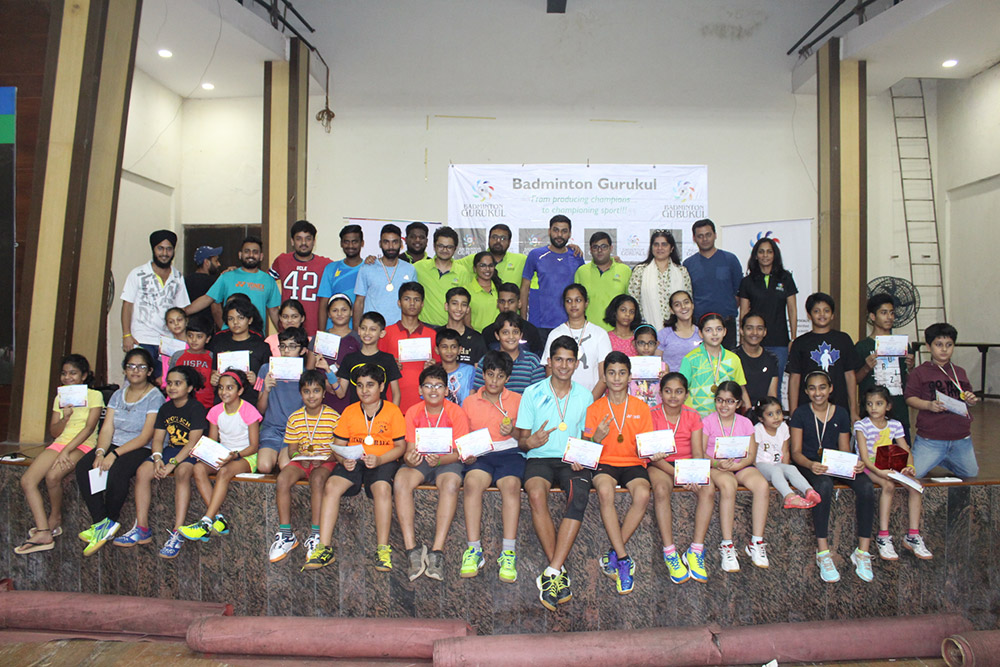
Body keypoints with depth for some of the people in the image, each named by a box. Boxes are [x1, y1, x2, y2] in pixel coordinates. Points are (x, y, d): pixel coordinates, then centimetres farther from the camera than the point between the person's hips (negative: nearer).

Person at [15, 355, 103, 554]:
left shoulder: (94, 395, 0)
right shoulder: (59, 398, 18)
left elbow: (89, 428, -10)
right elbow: (54, 432, 12)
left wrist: (66, 451, -20)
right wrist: (65, 417, -10)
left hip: (83, 445, -6)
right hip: (60, 443, 6)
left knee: (52, 476, -32)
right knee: (27, 481, -17)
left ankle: (56, 519, -4)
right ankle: (44, 532, -19)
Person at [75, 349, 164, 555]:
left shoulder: (155, 397, -5)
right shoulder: (118, 395, 14)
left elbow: (145, 437, -13)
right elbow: (107, 429, 5)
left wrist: (115, 454, -21)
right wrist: (100, 452, -15)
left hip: (142, 450, -6)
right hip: (114, 445, 6)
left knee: (116, 471, -32)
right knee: (83, 466, -19)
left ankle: (110, 522, -9)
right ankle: (101, 521, -18)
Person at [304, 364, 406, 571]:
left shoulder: (392, 411, 1)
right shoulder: (349, 411, 11)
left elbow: (400, 446, -1)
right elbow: (338, 445, 12)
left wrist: (379, 459, -17)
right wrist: (344, 459, -11)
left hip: (383, 461, -3)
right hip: (353, 462, 3)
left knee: (382, 488, -34)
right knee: (331, 486, -25)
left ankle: (383, 549, -24)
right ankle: (324, 548, -20)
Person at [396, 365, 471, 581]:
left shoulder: (456, 413, -7)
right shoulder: (413, 412, 1)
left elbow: (459, 452, -11)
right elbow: (410, 449, -3)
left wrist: (439, 460, -32)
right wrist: (409, 458, -29)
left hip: (447, 462, -2)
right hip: (419, 462, 2)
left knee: (450, 484, -37)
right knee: (400, 481, -30)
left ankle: (437, 550, -37)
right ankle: (411, 549, -32)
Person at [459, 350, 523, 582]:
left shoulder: (517, 400, 13)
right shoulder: (469, 402, 16)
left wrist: (514, 432, -9)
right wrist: (466, 454, -5)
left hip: (509, 452, -1)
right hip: (479, 455, 1)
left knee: (511, 484, -33)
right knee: (472, 482, -33)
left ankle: (508, 553, -33)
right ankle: (474, 550, -30)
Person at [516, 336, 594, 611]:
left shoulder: (584, 395, 14)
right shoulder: (533, 393, 8)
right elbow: (521, 440, 8)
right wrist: (530, 442, -16)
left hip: (572, 461, 1)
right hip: (540, 458, -1)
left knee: (580, 495, -33)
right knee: (536, 494, -35)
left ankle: (551, 573, -32)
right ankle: (560, 571, -26)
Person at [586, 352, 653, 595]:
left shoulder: (641, 408, 8)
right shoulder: (595, 408, 6)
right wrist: (597, 438, -19)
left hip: (633, 463, 1)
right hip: (605, 463, -1)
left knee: (643, 495, -32)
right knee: (605, 491, -35)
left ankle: (614, 554, -16)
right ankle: (624, 559, -26)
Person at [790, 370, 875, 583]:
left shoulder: (841, 413, 10)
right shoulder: (801, 413, 1)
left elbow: (845, 450, 11)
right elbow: (796, 452, -4)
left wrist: (856, 464, -13)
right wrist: (811, 465, -26)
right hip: (808, 465, -3)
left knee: (866, 487, -28)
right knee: (824, 485, -38)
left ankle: (863, 552, -19)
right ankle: (822, 552, -31)